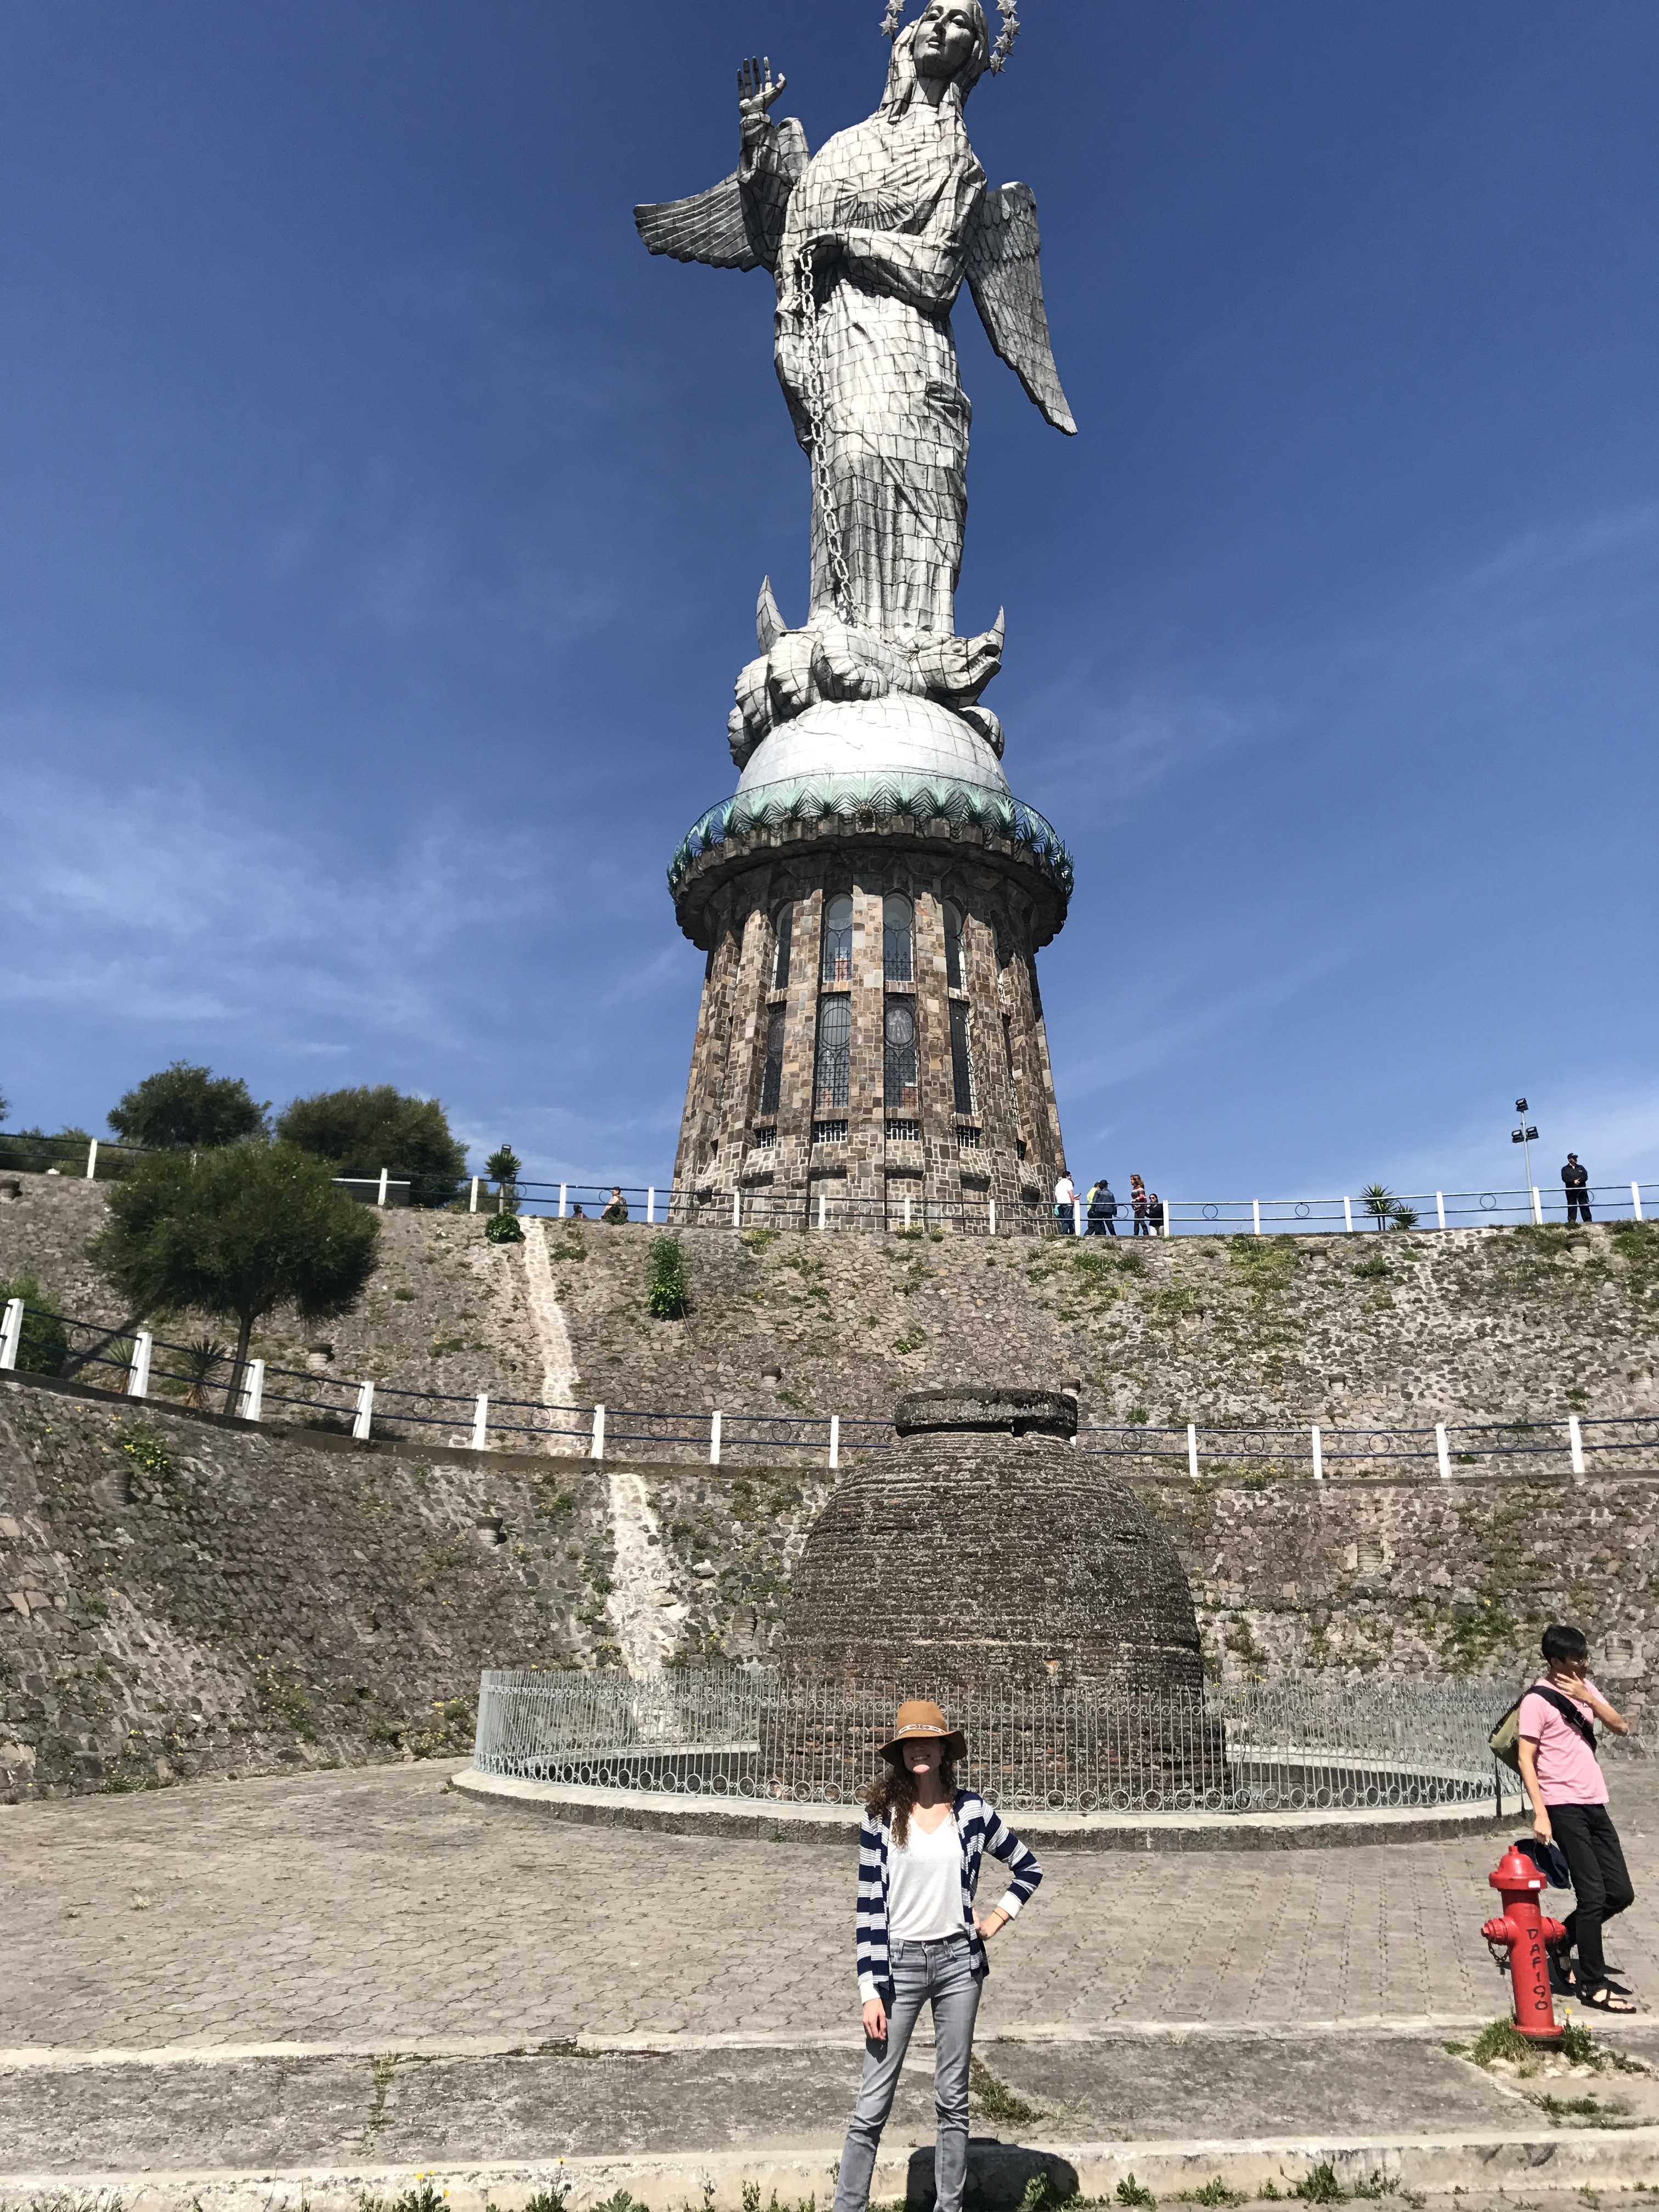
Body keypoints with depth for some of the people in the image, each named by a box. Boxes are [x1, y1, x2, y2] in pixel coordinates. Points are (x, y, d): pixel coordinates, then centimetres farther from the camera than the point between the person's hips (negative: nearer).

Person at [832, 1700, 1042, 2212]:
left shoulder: (971, 1810, 0)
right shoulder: (881, 1815, -5)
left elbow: (1028, 1868, 14)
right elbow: (869, 1906, -5)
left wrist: (997, 1917, 4)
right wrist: (870, 1991, -8)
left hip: (958, 1961, 2)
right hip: (899, 1961, -2)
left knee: (953, 2100, 10)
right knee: (872, 2104, -2)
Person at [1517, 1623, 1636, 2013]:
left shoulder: (1584, 1686, 10)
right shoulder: (1537, 1701, -13)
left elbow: (1621, 1727, 4)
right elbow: (1526, 1759, -14)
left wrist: (1589, 1699, -11)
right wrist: (1540, 1813, -19)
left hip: (1595, 1804, 8)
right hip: (1564, 1806, -8)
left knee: (1621, 1893, 9)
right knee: (1593, 1894, -6)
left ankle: (1561, 1939, 28)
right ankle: (1592, 1985, 7)